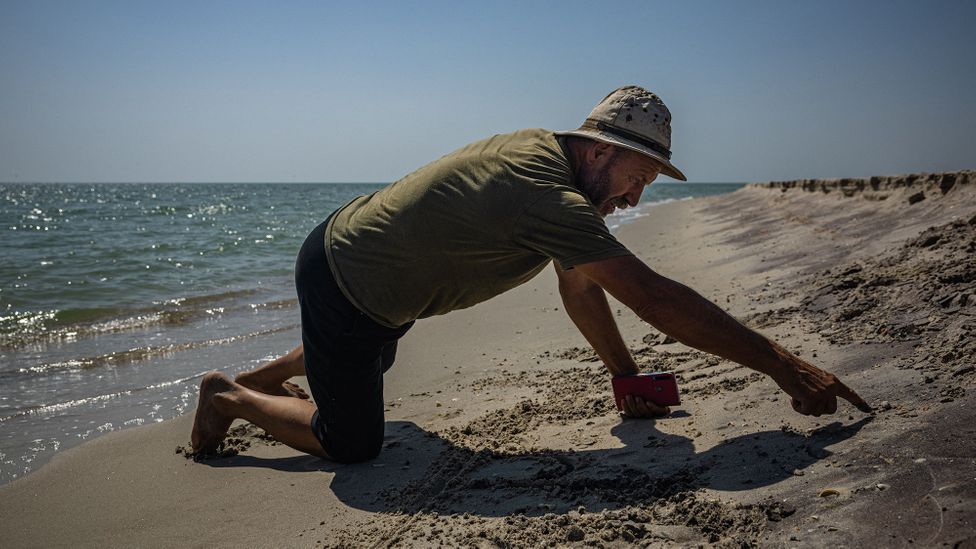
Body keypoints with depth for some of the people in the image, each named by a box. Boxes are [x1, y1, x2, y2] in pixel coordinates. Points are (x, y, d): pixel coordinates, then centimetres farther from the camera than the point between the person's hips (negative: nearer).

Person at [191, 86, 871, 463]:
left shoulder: (546, 151, -2)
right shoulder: (547, 195, -33)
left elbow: (580, 287, 3)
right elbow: (652, 295, -37)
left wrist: (628, 375, 0)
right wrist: (783, 365, -32)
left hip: (356, 263, 9)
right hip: (341, 284, -9)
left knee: (367, 368, 34)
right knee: (353, 444, 1)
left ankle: (259, 377, 50)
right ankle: (231, 397, 18)